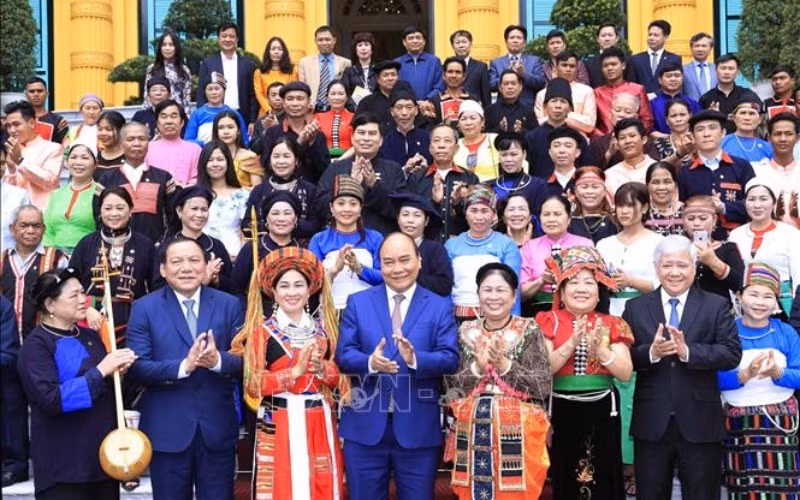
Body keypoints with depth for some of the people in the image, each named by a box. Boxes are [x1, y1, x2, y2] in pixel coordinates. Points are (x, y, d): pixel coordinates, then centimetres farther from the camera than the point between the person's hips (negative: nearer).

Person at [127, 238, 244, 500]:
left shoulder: (229, 304, 3)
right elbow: (137, 367, -10)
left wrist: (218, 361, -23)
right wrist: (183, 366, -24)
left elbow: (243, 360, -1)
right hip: (167, 429, -1)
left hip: (218, 427, 1)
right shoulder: (144, 308, -1)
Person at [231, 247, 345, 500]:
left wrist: (321, 368, -10)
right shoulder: (262, 330, -3)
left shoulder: (323, 327, 10)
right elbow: (253, 384, -9)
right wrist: (295, 371, -17)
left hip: (320, 425, 4)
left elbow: (340, 379, 10)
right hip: (278, 426, -4)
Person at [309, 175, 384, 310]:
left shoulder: (375, 238, 11)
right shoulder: (319, 240, 10)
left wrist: (359, 268, -14)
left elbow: (383, 278, 3)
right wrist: (335, 269, -16)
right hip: (332, 310, 0)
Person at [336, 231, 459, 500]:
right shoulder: (357, 302, 6)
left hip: (419, 429, 0)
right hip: (364, 427, 1)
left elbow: (451, 359, -7)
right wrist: (370, 362, -23)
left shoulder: (441, 306, 3)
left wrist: (415, 359, -26)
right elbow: (343, 355, -2)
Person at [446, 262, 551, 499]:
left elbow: (543, 387, -8)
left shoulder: (529, 331, -1)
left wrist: (504, 364, -16)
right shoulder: (466, 333, 8)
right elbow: (452, 387, 3)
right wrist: (478, 366, -13)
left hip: (517, 433, -3)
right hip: (473, 433, 3)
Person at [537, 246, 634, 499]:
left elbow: (625, 374, -3)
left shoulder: (611, 324, 6)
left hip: (602, 411, 1)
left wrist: (599, 348, -17)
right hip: (561, 412, -1)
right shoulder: (550, 322, 2)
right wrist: (572, 343, -19)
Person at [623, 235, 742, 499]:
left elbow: (732, 354, -9)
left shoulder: (716, 306, 2)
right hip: (651, 422, 1)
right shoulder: (635, 307, 5)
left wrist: (688, 351, -22)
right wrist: (651, 353, -21)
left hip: (700, 422, -1)